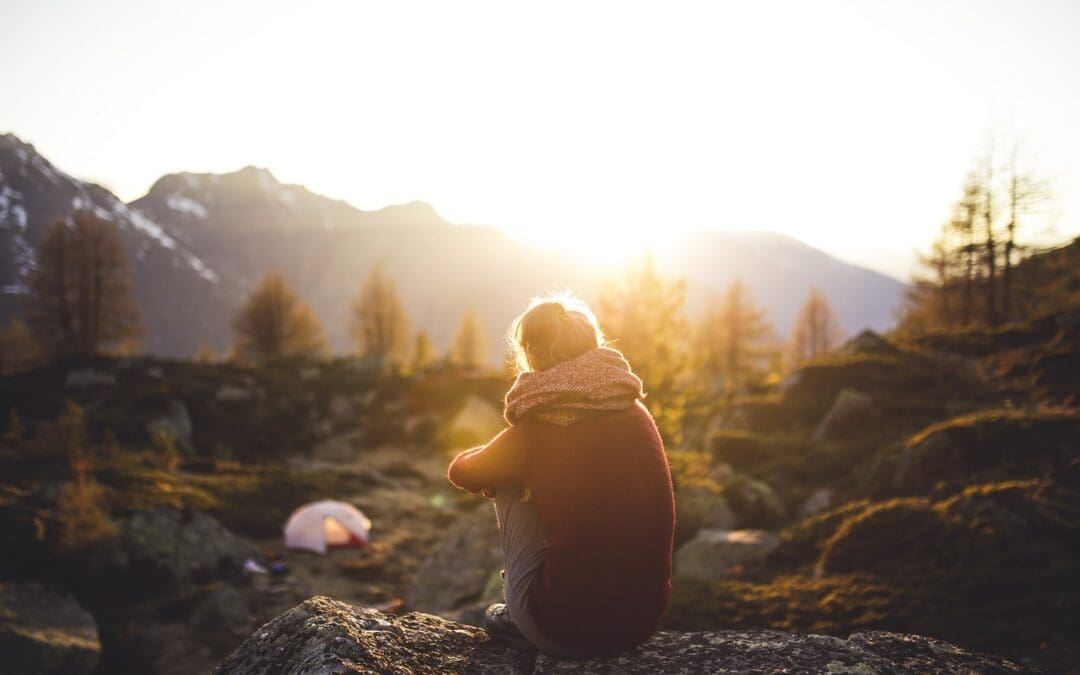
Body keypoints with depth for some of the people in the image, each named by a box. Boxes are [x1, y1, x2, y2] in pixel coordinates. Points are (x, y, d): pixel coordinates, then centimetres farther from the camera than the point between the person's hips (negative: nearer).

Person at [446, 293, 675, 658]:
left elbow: (461, 472, 8)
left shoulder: (535, 431, -12)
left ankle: (519, 619, 23)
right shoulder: (637, 413, 1)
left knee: (510, 486, 11)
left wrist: (496, 465, 29)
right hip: (645, 618, 5)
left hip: (570, 631, -5)